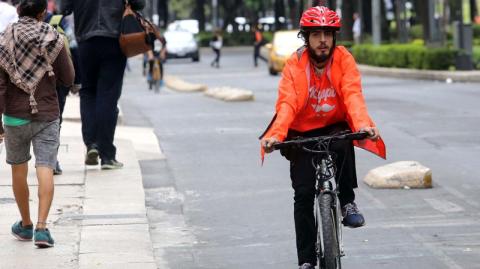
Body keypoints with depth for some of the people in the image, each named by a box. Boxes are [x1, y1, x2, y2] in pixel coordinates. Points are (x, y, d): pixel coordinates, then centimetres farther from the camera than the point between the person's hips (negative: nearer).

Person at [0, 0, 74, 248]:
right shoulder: (53, 39, -6)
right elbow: (68, 79, -1)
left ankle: (26, 225, 26)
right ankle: (42, 227, -16)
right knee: (45, 169, -3)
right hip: (47, 115, -1)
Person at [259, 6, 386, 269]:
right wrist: (276, 135, -39)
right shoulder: (294, 64, -12)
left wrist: (363, 125, -41)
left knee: (342, 146, -36)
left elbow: (353, 95, -22)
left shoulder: (344, 59, -11)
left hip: (334, 126, 0)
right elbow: (287, 103, -22)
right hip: (302, 132, 0)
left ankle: (347, 202, -13)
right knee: (303, 194, -8)